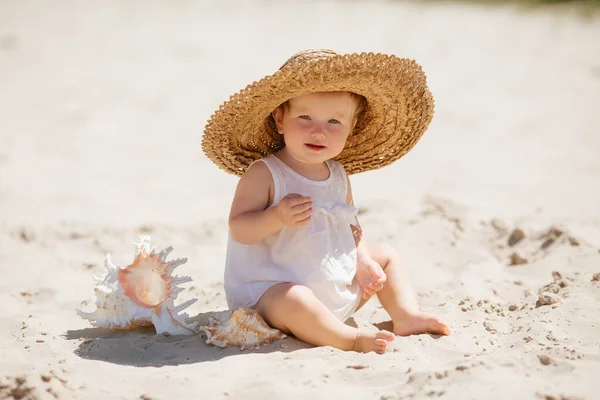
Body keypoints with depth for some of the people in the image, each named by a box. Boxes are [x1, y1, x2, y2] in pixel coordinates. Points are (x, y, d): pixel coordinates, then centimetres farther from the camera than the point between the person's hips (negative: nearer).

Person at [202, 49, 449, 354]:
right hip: (272, 291, -8)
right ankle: (350, 339, -32)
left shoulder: (338, 175, 6)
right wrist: (277, 217, -37)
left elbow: (350, 227, 15)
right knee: (293, 301, -42)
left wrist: (363, 260, -1)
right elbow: (238, 229, -21)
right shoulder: (264, 174, -17)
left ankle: (406, 316, 13)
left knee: (386, 255, 19)